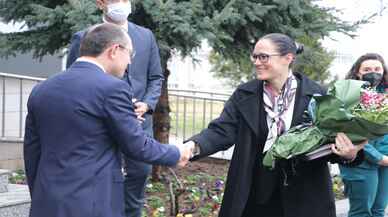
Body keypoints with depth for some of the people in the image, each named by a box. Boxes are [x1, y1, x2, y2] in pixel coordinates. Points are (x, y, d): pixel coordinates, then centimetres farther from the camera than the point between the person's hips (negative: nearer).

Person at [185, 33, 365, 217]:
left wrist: (349, 155, -25)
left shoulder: (315, 95, -6)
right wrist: (194, 146, -27)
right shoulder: (244, 95, 1)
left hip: (303, 199, -2)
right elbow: (222, 130, -7)